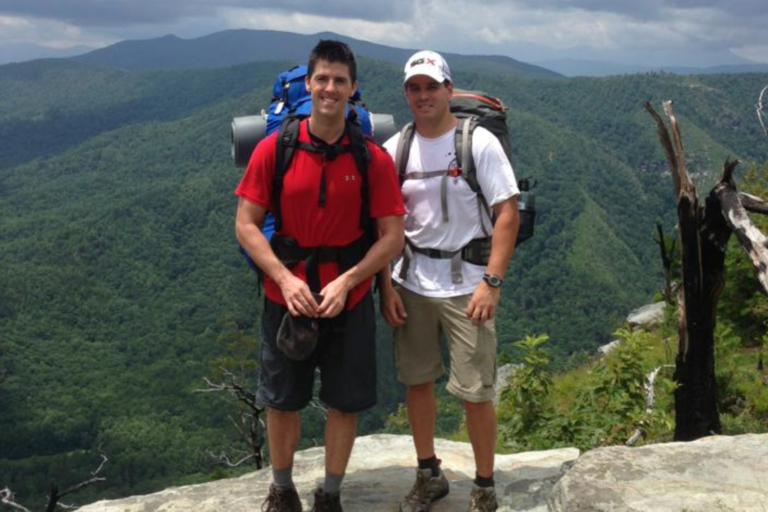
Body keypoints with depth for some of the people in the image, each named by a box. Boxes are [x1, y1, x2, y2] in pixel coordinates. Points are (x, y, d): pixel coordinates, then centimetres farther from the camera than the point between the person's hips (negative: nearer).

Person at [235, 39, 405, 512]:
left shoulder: (373, 158, -6)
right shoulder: (274, 150, -6)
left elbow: (392, 236, -7)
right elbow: (246, 224, -5)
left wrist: (346, 282, -18)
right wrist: (285, 279, -17)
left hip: (350, 300, 0)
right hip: (286, 297, 0)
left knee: (345, 403, 10)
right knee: (282, 401, 12)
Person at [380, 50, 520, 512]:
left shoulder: (479, 142, -6)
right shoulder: (395, 149, 5)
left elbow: (508, 214, -9)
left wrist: (492, 282, -16)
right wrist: (386, 286, 2)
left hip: (466, 283, -4)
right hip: (411, 283, 4)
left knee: (476, 392, 1)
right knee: (417, 381, 12)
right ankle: (429, 474, 31)